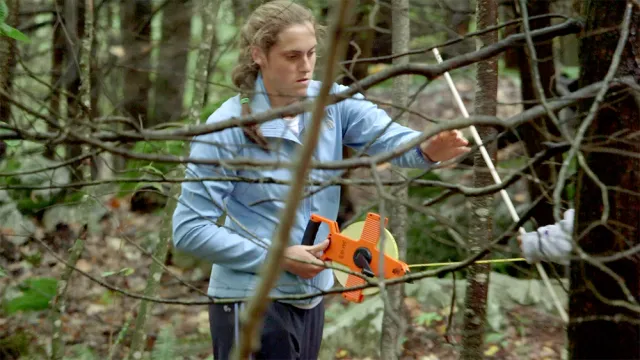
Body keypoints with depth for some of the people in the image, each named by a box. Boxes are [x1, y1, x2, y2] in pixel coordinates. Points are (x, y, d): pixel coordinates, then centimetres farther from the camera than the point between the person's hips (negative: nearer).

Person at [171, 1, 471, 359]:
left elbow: (388, 136, -19)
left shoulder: (332, 102, -2)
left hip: (311, 297, 6)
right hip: (252, 302, -6)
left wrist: (427, 149, -42)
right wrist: (277, 257, -18)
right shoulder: (227, 129, -17)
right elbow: (189, 229, -17)